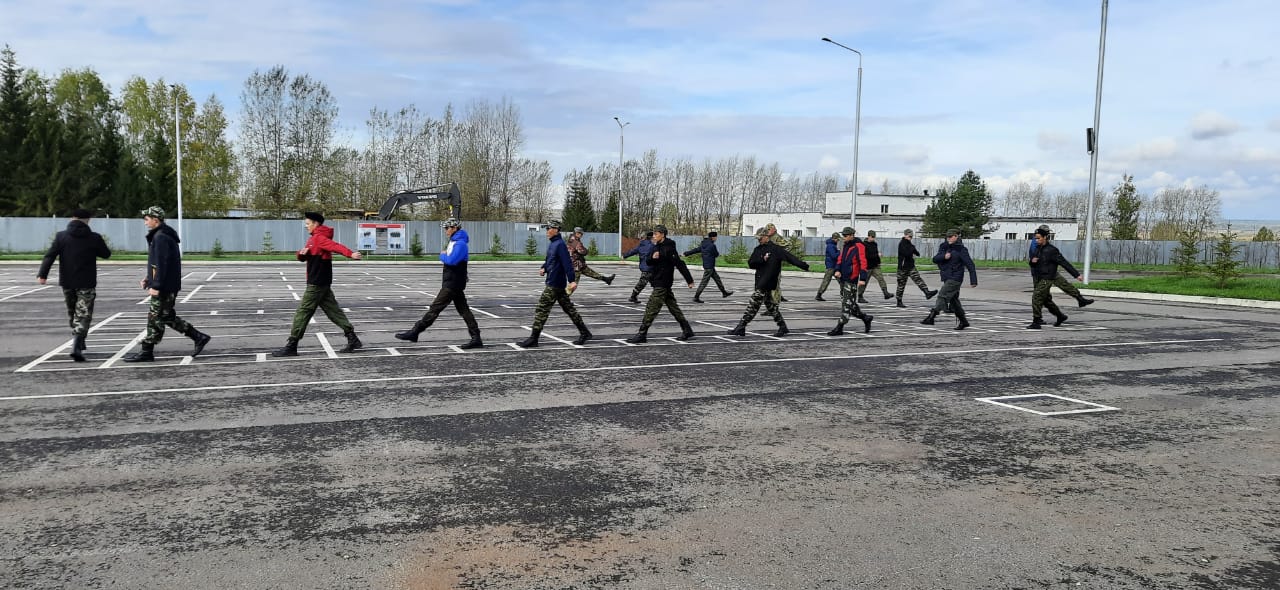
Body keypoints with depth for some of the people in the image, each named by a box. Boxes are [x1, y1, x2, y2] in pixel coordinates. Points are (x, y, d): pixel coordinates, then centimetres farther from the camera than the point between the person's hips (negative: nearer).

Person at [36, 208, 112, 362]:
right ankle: (77, 346, -20)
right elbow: (106, 254, 7)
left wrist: (42, 274, -12)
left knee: (72, 313, 20)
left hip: (67, 283, 3)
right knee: (83, 315, -3)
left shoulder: (61, 236, 0)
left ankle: (78, 343, 32)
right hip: (86, 284, -3)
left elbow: (50, 255, -8)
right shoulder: (94, 238, -5)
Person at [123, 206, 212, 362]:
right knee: (167, 316, 15)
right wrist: (149, 278, 20)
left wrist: (156, 285, -22)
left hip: (164, 287, -10)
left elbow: (161, 264, -22)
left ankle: (146, 352, 4)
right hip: (169, 287, 10)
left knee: (155, 318, -3)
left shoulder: (160, 237, -16)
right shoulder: (164, 235, 17)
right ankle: (199, 338, 14)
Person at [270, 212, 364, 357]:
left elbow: (336, 246, -30)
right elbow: (302, 258, 20)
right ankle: (353, 340, 7)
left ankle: (291, 346, 1)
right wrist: (302, 253, -5)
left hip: (317, 284, -10)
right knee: (333, 311, 8)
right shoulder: (313, 239, 19)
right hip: (323, 284, 10)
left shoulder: (319, 238, -12)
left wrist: (350, 254, -48)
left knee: (303, 312, -4)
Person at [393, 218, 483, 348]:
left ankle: (414, 332, -4)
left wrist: (443, 255, -9)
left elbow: (451, 260, -26)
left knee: (435, 308, -7)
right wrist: (444, 255, 7)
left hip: (453, 283, -10)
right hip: (452, 282, 10)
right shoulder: (453, 241, 16)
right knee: (464, 310, 8)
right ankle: (476, 338, 7)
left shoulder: (460, 243, -15)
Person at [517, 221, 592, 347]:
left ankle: (533, 338, -3)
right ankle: (584, 333, 19)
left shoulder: (560, 244, -16)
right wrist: (544, 268, 5)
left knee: (541, 309, -7)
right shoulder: (552, 244, 14)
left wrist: (572, 280, -28)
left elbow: (567, 263, -22)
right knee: (568, 308, 14)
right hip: (558, 284, 10)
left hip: (554, 284, -10)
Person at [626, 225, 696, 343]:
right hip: (658, 283, 10)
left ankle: (642, 334, -5)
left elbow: (680, 265, -16)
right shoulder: (656, 247, 12)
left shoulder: (669, 249, -15)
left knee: (651, 308, -9)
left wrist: (690, 280, -16)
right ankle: (687, 330, 22)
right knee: (673, 307, 14)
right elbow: (648, 263, 14)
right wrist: (652, 257, -10)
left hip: (662, 284, -10)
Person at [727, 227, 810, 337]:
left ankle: (741, 328, -7)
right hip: (760, 282, 8)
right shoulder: (757, 250, 12)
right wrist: (762, 260, -13)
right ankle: (783, 327, 26)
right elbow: (750, 264, 4)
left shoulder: (776, 249, -9)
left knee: (753, 304, -9)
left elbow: (790, 257, -16)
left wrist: (803, 265, -26)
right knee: (770, 305, 16)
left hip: (767, 283, -8)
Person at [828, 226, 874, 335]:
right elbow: (840, 259, 18)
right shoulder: (845, 246, 15)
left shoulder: (858, 247, -11)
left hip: (851, 280, -9)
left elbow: (863, 263, -16)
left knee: (847, 303, -7)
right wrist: (837, 270, -2)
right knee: (850, 304, 15)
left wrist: (862, 279, -21)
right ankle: (866, 318, 30)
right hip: (843, 278, 9)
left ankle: (839, 328, -7)